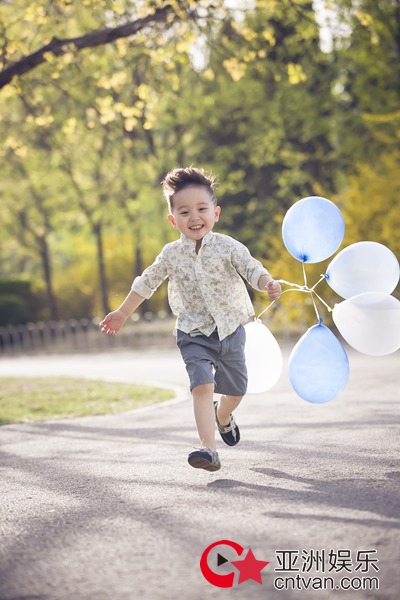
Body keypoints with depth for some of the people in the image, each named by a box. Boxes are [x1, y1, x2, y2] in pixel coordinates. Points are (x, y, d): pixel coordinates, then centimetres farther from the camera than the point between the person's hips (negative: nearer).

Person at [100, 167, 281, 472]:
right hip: (194, 334, -1)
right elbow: (146, 283, 11)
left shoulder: (227, 246, -7)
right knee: (202, 386, -20)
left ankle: (223, 416, 48)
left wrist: (269, 284, -40)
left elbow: (251, 268, -17)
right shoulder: (171, 255, -1)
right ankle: (209, 449, -23)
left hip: (230, 329, 1)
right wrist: (122, 313, 18)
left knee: (236, 389, 13)